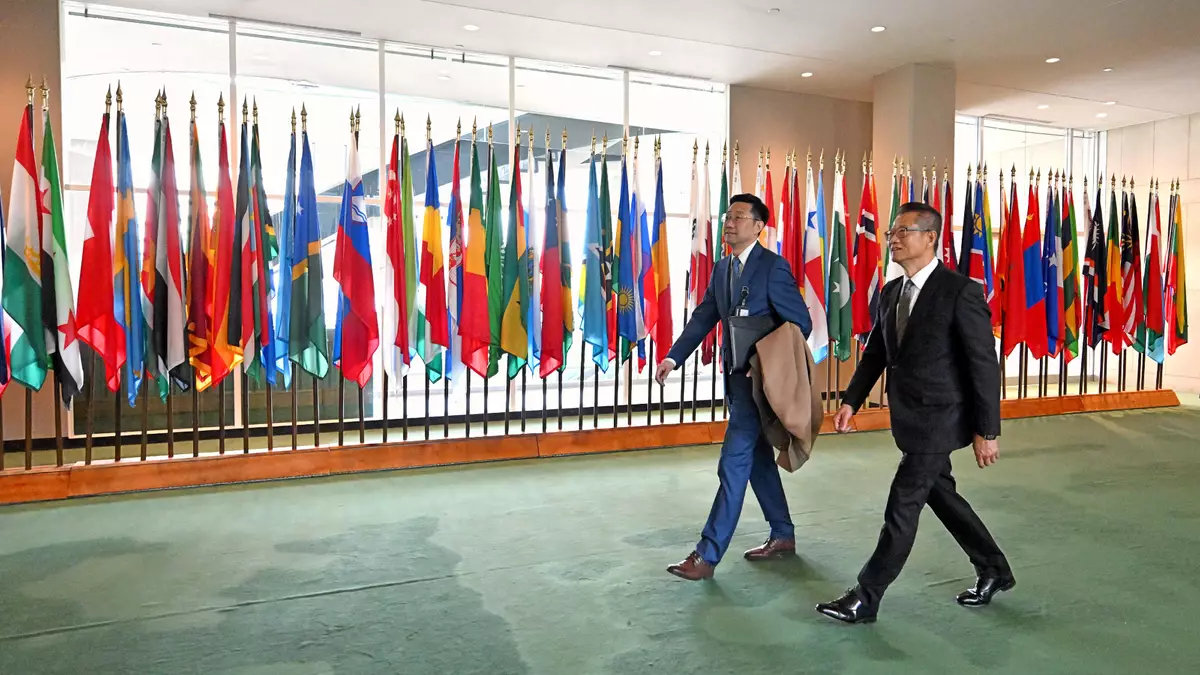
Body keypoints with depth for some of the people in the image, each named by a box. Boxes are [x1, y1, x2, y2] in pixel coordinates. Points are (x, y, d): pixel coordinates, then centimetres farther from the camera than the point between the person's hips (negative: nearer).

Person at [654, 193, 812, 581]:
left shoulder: (772, 267, -12)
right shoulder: (721, 269, 10)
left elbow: (801, 323, -11)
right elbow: (703, 319, 9)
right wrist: (673, 357, -2)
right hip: (735, 375, 8)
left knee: (733, 463, -7)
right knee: (757, 458, 17)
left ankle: (708, 555, -2)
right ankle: (783, 535, 32)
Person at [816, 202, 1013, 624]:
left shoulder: (960, 292, -15)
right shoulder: (890, 293, 7)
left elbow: (985, 365, -15)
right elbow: (875, 354, 12)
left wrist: (987, 432, -15)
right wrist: (850, 401, 1)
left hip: (939, 419, -8)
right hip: (909, 417, 8)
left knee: (902, 506, -3)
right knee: (940, 494, 20)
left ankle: (865, 599, 7)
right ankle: (994, 570, 40)